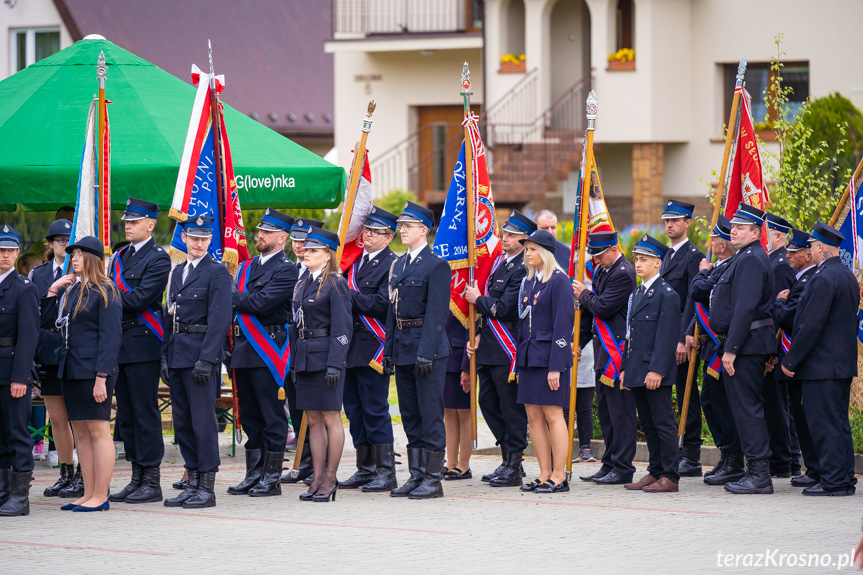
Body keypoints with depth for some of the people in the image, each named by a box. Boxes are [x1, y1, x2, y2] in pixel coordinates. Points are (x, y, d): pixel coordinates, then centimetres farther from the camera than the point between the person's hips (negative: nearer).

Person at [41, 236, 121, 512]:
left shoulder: (105, 292, -8)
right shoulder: (71, 290, 15)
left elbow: (110, 337, -13)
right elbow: (46, 321, 18)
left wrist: (102, 377, -19)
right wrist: (52, 291, 6)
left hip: (93, 370, -8)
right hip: (71, 370, 8)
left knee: (98, 430, -5)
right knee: (81, 432, 9)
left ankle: (100, 497, -3)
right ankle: (89, 494, 13)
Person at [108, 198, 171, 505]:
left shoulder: (158, 258, -8)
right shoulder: (120, 256, 17)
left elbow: (142, 298, -18)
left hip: (143, 343, -8)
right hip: (120, 342, 8)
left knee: (145, 412, -6)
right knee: (127, 413, 10)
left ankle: (152, 482, -2)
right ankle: (137, 477, 16)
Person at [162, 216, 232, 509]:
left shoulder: (217, 272, -5)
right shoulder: (177, 272, 17)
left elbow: (219, 318, -12)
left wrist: (206, 359, -18)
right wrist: (165, 356, 12)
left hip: (202, 352, -7)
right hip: (178, 355, 7)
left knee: (203, 420, -6)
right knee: (182, 422, 9)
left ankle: (207, 487, -2)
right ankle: (192, 482, 15)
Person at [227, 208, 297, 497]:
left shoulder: (286, 270, -8)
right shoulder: (247, 266, 18)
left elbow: (260, 303, -19)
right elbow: (236, 305, 16)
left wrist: (231, 296, -8)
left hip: (269, 351, -8)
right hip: (244, 350, 8)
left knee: (272, 416, -3)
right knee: (250, 415, 11)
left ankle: (272, 478, 1)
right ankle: (254, 474, 17)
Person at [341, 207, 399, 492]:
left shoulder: (391, 265, -9)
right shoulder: (355, 260, 15)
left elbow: (382, 304, -19)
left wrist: (350, 296, -17)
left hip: (372, 348, -8)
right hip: (350, 347, 8)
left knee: (375, 410, -5)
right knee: (355, 410, 11)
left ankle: (386, 472, 0)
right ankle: (365, 469, 19)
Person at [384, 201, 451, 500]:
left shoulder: (437, 265, -9)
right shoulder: (397, 265, 15)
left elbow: (436, 313, -14)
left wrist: (426, 352, -20)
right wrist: (389, 349, 13)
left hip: (428, 348, -8)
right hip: (402, 349, 8)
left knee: (430, 414, -4)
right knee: (410, 415, 10)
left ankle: (433, 479, 0)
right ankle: (416, 476, 16)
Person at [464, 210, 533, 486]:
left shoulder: (522, 269, -15)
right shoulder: (500, 261, 14)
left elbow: (503, 308, -21)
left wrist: (477, 299, -6)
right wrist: (478, 334, 9)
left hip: (508, 350, -10)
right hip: (489, 348, 10)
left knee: (511, 406, -3)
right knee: (488, 402, 14)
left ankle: (514, 467, 4)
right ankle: (508, 459, 22)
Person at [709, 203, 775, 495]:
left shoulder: (751, 260, -15)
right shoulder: (745, 258, 19)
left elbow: (745, 309, -22)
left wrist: (731, 349, -23)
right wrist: (729, 346, 21)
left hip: (746, 344, -11)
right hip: (742, 345, 11)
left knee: (747, 407, -10)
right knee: (745, 406, 12)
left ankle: (759, 474, -10)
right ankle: (756, 471, 15)